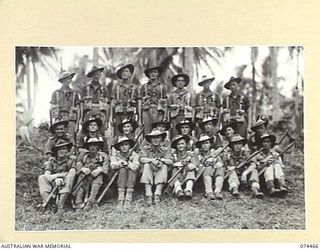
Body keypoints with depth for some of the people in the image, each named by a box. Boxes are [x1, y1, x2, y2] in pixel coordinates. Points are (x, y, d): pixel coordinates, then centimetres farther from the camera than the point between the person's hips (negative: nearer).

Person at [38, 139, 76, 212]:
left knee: (70, 176, -29)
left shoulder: (70, 161, 8)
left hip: (66, 187, -2)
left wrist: (55, 175, -20)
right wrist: (55, 180, -24)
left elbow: (72, 173, -13)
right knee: (41, 178, -20)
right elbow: (46, 175, -4)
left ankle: (61, 205, -36)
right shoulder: (51, 162, 12)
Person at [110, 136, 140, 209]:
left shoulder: (134, 155, -1)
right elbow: (112, 166, -16)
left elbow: (135, 166, -18)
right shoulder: (115, 156, 2)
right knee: (122, 169, -27)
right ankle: (120, 198, -37)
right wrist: (120, 163, -28)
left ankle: (128, 198, -37)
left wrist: (127, 163, -27)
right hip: (118, 180, 1)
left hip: (132, 180, 0)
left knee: (131, 170, -29)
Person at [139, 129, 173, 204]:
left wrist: (161, 159, -32)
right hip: (148, 174, 0)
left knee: (164, 166, -27)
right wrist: (152, 160, -33)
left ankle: (157, 194, -35)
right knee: (147, 165, -28)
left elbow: (170, 161, -13)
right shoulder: (146, 148, 2)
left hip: (160, 174, 0)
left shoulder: (165, 149, 2)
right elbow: (141, 159, -16)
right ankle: (148, 195, -37)